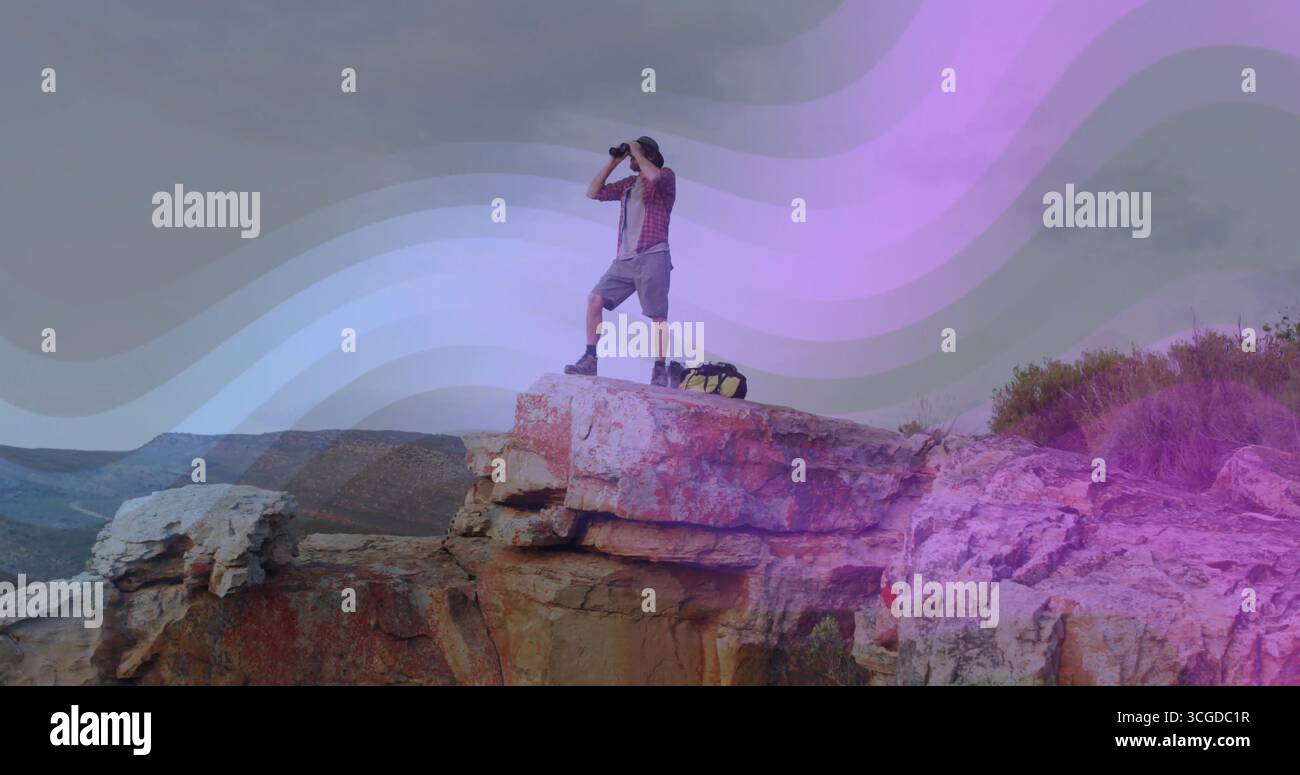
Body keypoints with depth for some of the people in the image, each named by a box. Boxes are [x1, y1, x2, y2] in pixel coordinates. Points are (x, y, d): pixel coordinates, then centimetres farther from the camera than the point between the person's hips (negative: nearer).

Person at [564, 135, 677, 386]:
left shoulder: (666, 176, 4)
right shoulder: (628, 183, 21)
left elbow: (653, 176, -22)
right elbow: (593, 192, 18)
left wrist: (637, 153, -7)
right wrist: (612, 163, 14)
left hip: (652, 257, -6)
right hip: (624, 259, 6)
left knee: (657, 316, -5)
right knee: (595, 299, -6)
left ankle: (660, 370, 0)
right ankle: (590, 360, -6)